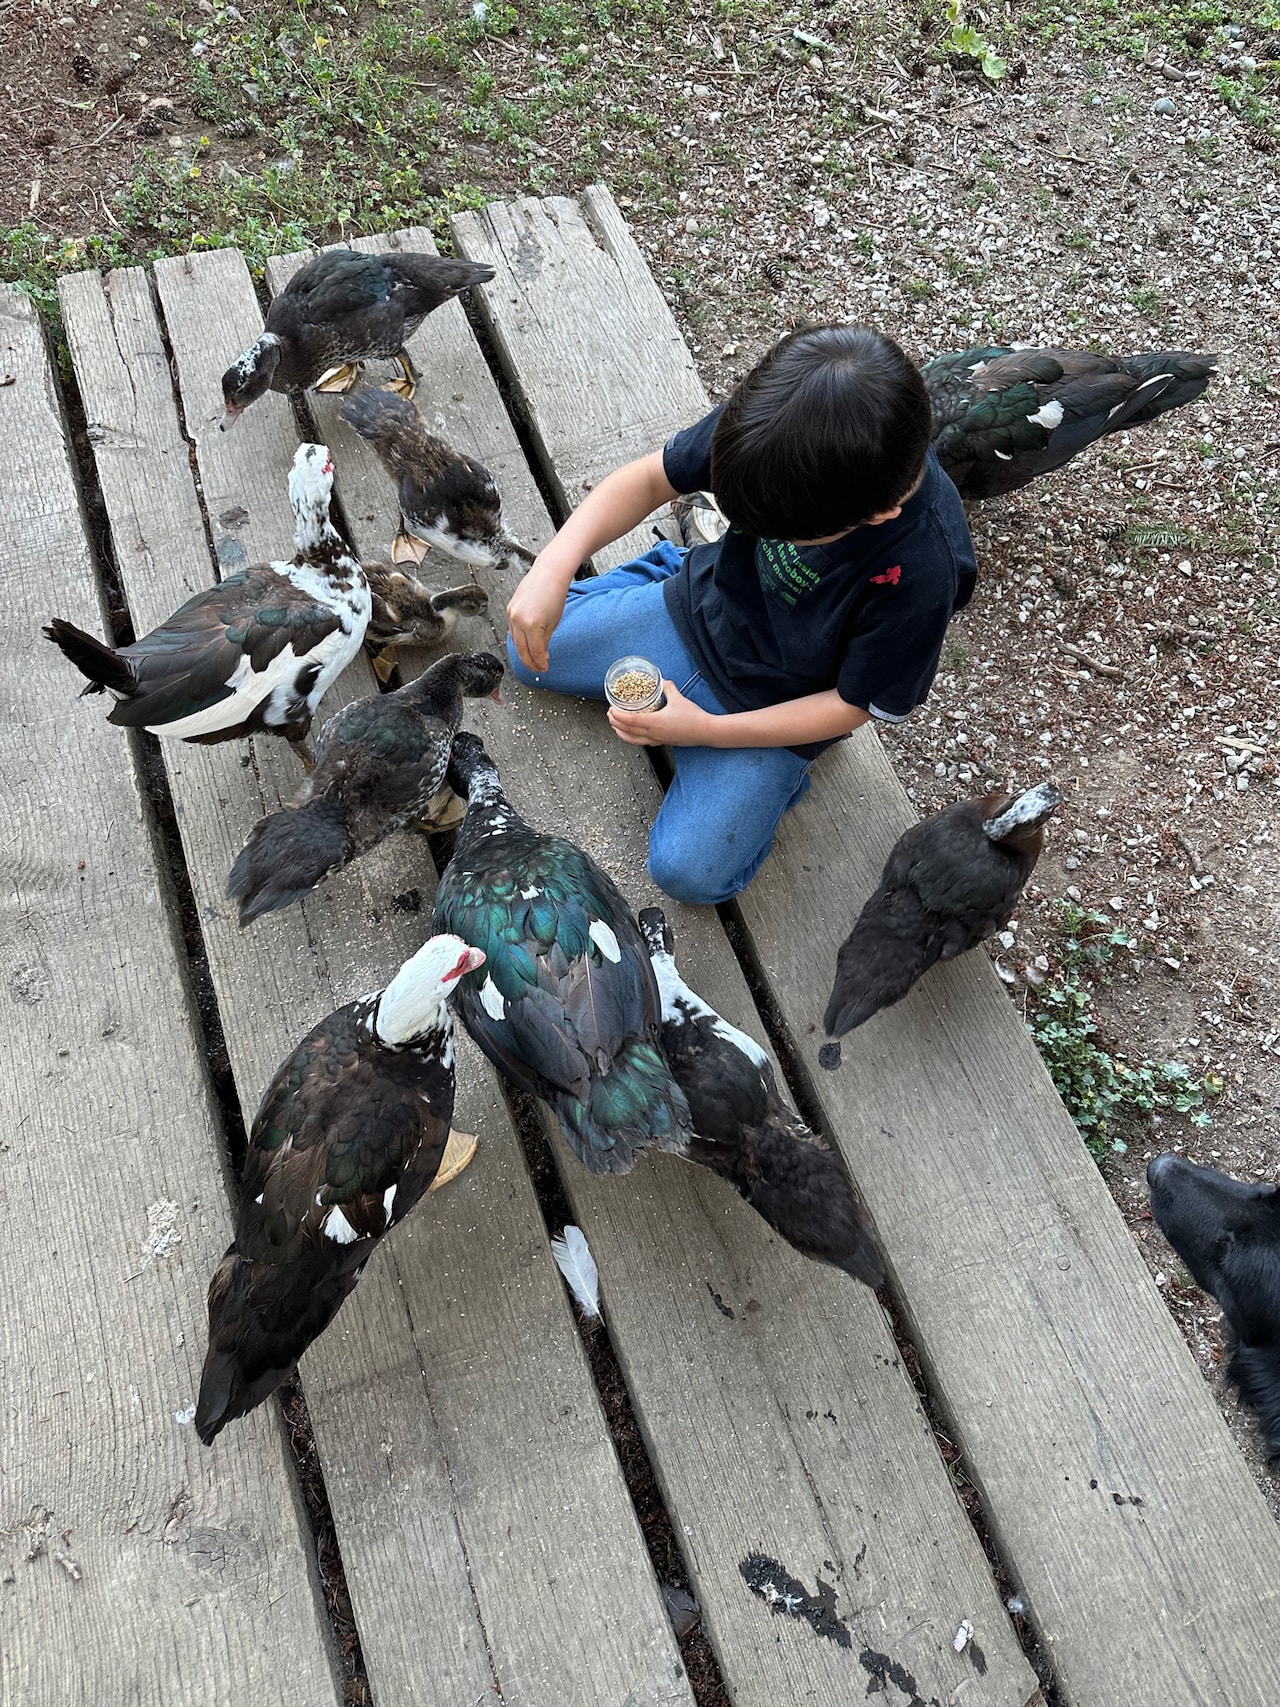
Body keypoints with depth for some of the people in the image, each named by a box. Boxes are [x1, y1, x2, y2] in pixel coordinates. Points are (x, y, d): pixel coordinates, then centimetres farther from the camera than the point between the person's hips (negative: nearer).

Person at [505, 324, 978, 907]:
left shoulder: (924, 571, -37)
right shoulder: (774, 420, -27)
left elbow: (855, 704, -23)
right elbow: (651, 478, -15)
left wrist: (706, 730, -26)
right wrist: (553, 568, -30)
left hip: (773, 705, -4)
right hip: (696, 608, 4)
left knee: (687, 871, -11)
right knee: (529, 651, 13)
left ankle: (776, 770, 14)